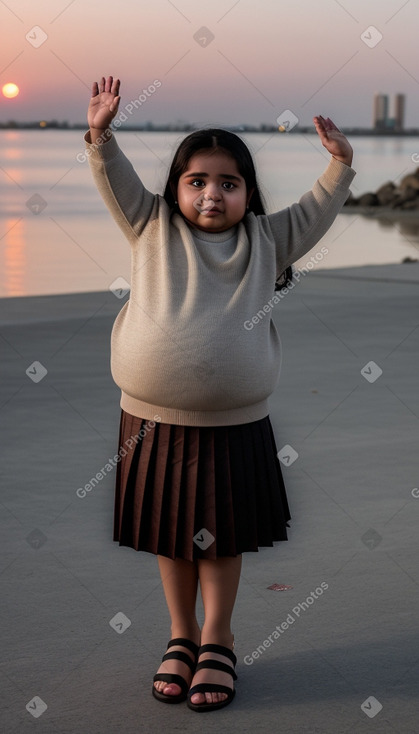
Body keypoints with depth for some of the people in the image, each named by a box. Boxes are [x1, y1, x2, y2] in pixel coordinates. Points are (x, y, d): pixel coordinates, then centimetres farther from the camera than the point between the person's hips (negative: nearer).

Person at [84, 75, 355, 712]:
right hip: (154, 419, 0)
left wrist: (340, 164, -7)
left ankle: (216, 640, 27)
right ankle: (181, 635, 31)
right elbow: (117, 183, -3)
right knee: (170, 533, 14)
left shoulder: (266, 240, 4)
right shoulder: (154, 228, 2)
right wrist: (101, 135, -16)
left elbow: (317, 212, 5)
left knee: (222, 535, 10)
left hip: (234, 425, 0)